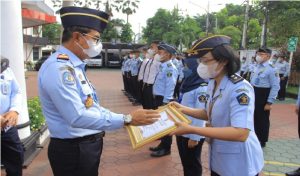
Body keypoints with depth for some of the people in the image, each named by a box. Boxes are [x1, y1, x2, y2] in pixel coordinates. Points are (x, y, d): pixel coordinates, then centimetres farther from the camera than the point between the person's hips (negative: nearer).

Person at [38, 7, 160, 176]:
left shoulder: (73, 66, 7)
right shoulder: (59, 68, -24)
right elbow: (78, 117, -30)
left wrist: (128, 118, 7)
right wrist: (127, 119, -28)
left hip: (86, 145, 9)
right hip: (74, 151, -9)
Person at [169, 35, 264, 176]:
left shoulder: (240, 88, -26)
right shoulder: (212, 84, 1)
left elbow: (241, 133, -34)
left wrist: (191, 129, -36)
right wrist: (183, 109, -2)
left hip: (239, 163, -7)